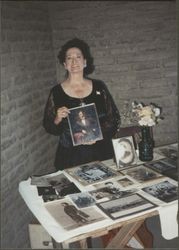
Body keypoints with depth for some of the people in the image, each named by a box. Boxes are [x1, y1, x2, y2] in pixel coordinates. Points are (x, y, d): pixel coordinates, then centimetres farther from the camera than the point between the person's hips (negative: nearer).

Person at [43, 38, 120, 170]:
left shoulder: (99, 86, 2)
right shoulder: (56, 92, -2)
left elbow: (115, 119, 4)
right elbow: (48, 127, 4)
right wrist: (57, 120, -16)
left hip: (101, 153, 2)